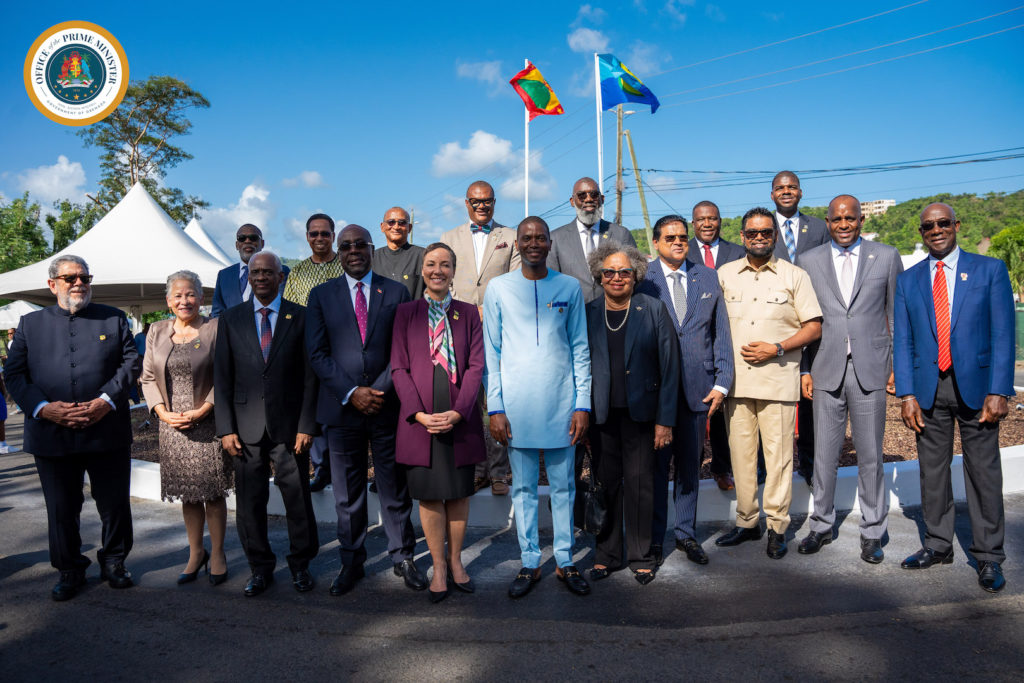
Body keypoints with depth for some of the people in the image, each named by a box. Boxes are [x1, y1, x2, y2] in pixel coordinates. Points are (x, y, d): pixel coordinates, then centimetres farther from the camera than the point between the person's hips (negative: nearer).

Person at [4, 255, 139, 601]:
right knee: (61, 509, 12)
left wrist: (107, 400, -13)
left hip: (107, 432, -1)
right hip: (52, 436, 1)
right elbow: (14, 374, 4)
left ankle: (114, 562, 28)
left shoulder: (113, 319, 8)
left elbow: (131, 362, 1)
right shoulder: (30, 323, 10)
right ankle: (69, 571, 29)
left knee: (115, 504, 8)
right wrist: (43, 407, -12)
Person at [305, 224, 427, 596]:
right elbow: (317, 353, 0)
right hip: (342, 407, 1)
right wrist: (352, 393, -10)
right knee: (347, 492, 9)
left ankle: (403, 557, 23)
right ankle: (351, 562, 23)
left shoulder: (396, 293, 6)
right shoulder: (321, 295, 7)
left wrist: (379, 390, -10)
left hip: (388, 406, 0)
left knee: (395, 488, 8)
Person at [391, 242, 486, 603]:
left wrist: (458, 411, -11)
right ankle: (439, 566, 20)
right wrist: (419, 412, -11)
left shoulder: (468, 313, 7)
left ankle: (455, 560, 25)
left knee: (458, 492, 8)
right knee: (429, 494, 4)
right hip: (420, 419, 0)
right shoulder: (405, 313, 6)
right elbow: (399, 367, 1)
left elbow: (476, 366, 1)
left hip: (460, 419, 1)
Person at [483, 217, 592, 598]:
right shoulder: (499, 288, 3)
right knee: (523, 488, 8)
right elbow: (491, 353, 3)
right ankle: (529, 563, 20)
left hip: (561, 403, 1)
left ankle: (565, 561, 21)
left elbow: (580, 349, 6)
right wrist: (495, 407, -4)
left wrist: (583, 404, -1)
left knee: (563, 485, 8)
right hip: (517, 405, 0)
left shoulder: (569, 287, 5)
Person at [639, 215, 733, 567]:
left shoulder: (708, 277, 9)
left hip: (697, 388, 3)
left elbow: (721, 333, 9)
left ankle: (686, 532, 28)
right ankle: (654, 537, 19)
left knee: (690, 462, 12)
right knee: (656, 462, 5)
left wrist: (722, 382, 3)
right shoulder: (642, 279, -1)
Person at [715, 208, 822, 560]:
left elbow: (814, 327, 1)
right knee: (740, 452, 7)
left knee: (778, 454, -1)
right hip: (735, 378, 3)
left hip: (778, 380, -2)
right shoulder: (724, 274, 11)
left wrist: (776, 348, -12)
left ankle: (777, 527, 10)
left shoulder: (794, 276, 4)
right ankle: (746, 521, 19)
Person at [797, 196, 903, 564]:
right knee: (824, 453, 7)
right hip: (827, 370, 1)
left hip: (870, 369, -1)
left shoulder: (887, 257, 5)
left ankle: (872, 532, 20)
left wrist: (898, 365, 2)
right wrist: (804, 369, 4)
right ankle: (821, 525, 23)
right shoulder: (810, 261, 6)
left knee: (870, 455, 6)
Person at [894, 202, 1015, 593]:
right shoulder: (908, 281, 9)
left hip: (975, 386, -2)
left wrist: (998, 392, -11)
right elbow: (902, 341, 5)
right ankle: (938, 545, 24)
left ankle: (988, 557, 15)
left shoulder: (989, 270, 3)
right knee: (932, 470, 10)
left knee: (983, 472, 3)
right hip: (928, 389, 2)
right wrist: (906, 395, -3)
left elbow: (1002, 335, -3)